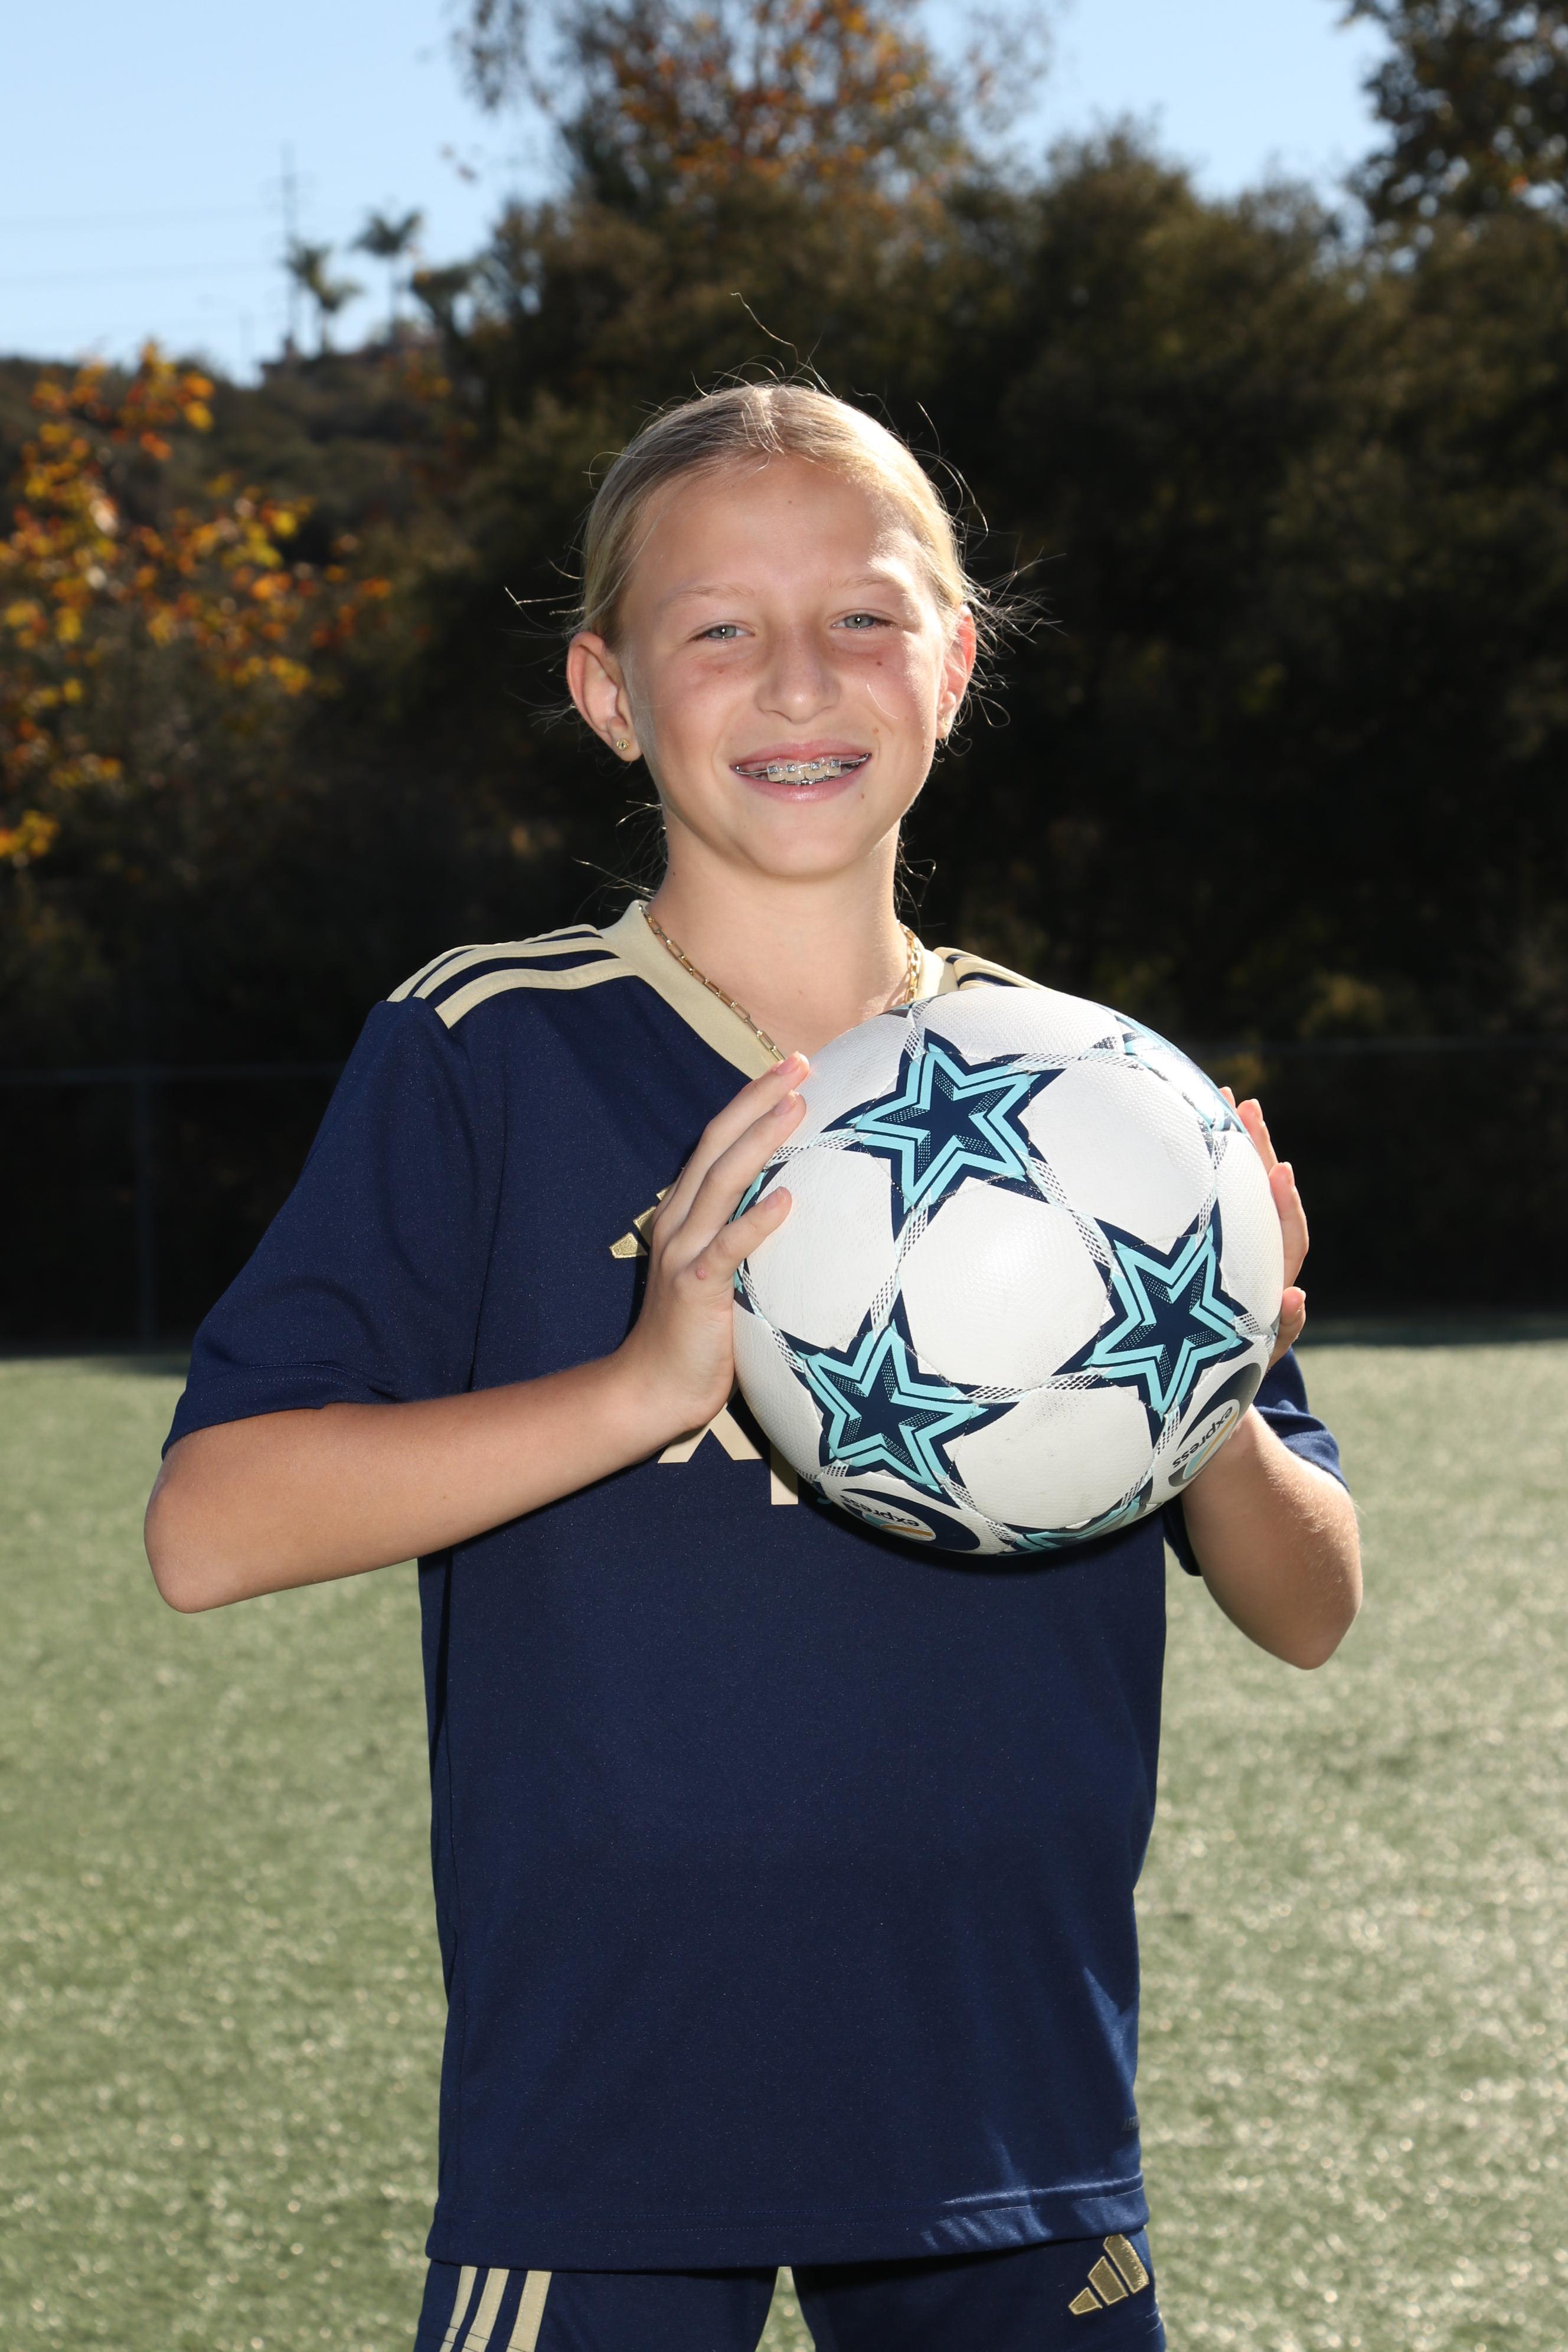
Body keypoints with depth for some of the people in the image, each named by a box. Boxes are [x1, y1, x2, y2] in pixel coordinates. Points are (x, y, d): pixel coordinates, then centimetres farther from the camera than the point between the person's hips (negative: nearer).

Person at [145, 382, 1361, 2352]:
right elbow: (209, 1527, -15)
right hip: (609, 2103, -3)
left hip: (1016, 2107, 4)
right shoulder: (488, 1056, -6)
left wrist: (1218, 1419, -14)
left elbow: (1308, 1613, 8)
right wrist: (648, 1382, -26)